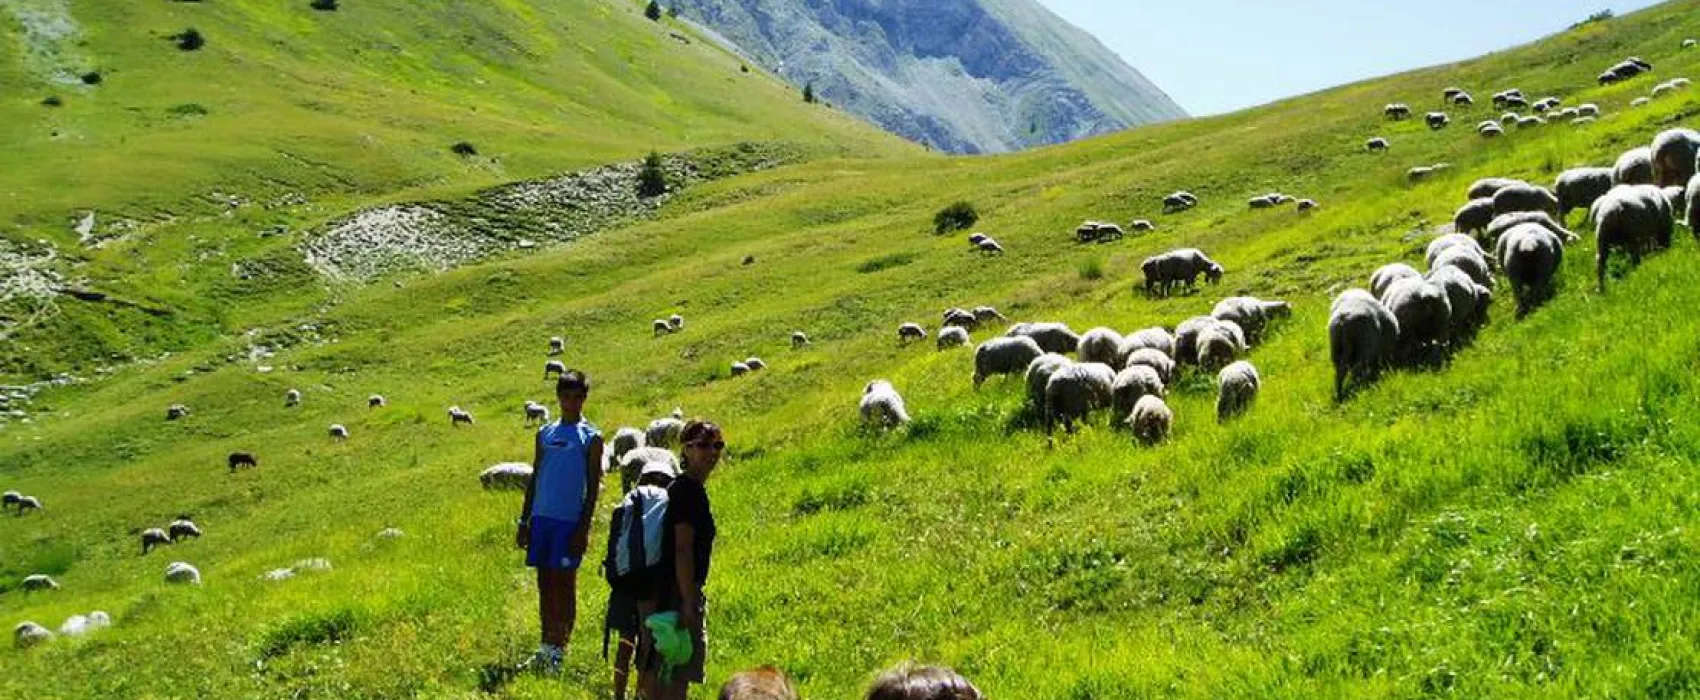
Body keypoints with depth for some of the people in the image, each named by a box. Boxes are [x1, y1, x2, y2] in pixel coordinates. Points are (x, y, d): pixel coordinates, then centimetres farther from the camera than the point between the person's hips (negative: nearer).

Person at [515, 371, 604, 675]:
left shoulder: (590, 438, -2)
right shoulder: (545, 433, 12)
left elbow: (593, 487, -4)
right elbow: (535, 478, 16)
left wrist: (584, 528, -11)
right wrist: (524, 521, 12)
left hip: (569, 521, -5)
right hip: (541, 518, 5)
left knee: (564, 584, -1)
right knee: (544, 583, 9)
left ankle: (558, 652, 4)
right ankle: (545, 647, 17)